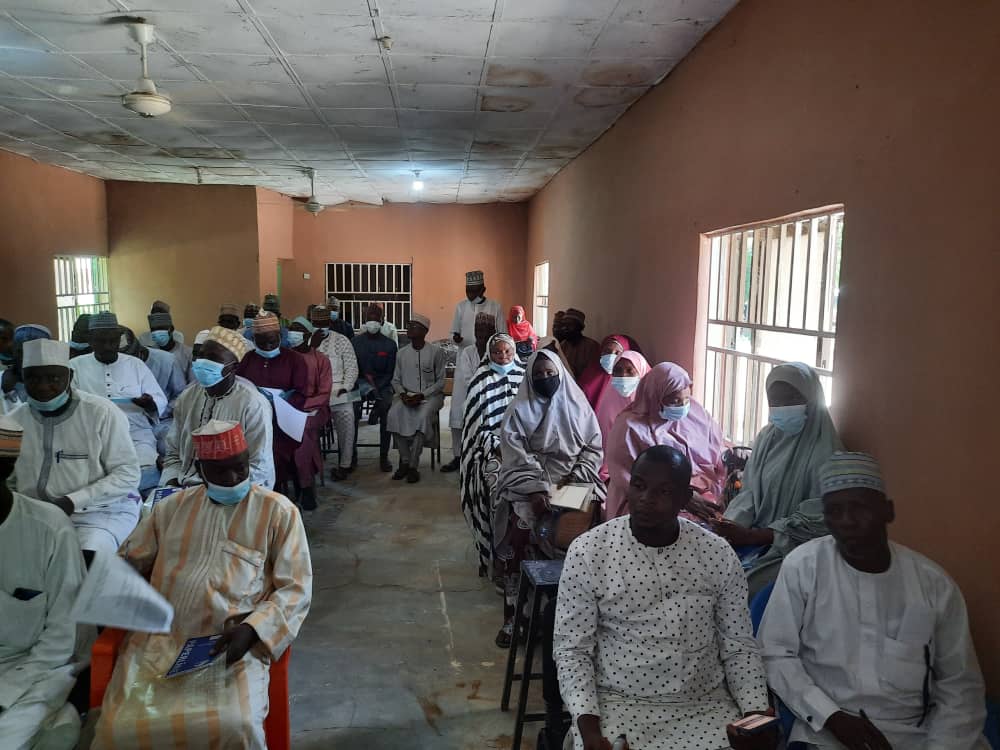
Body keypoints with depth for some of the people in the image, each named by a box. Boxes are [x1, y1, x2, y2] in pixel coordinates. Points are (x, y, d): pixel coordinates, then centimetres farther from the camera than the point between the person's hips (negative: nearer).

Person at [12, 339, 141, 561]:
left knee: (84, 561, -32)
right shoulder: (13, 422, 5)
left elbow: (128, 474, -8)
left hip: (102, 511, -4)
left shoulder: (102, 412, -8)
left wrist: (72, 501, -16)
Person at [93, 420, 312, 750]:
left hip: (233, 643, -3)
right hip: (161, 638, 3)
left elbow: (295, 589, 0)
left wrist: (252, 630, -15)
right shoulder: (172, 506, 16)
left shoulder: (279, 512, 3)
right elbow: (127, 560, 24)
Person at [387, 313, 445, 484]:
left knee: (423, 416, -35)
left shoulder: (436, 351, -1)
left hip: (430, 395, -3)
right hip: (406, 395, 3)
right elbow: (396, 380, 14)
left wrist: (422, 395, -15)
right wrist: (403, 394, -8)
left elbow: (441, 380, -2)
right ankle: (405, 461, -17)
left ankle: (413, 465, -25)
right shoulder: (402, 353, 10)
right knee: (394, 414, -28)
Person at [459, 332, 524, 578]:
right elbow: (478, 424, -2)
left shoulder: (523, 377, 8)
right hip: (491, 450, -2)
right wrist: (497, 448, -12)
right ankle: (490, 557, -6)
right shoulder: (481, 381, 1)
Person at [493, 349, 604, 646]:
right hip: (529, 484, -1)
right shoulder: (519, 410, 5)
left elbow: (594, 448, 9)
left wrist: (573, 481, -6)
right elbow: (516, 456, -5)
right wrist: (538, 490, -18)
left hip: (573, 483, 2)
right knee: (521, 529, -27)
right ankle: (514, 613, -15)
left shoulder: (578, 406, 11)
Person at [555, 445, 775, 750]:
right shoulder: (587, 551, -9)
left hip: (706, 705, 3)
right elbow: (572, 649, -5)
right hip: (617, 703, -2)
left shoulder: (719, 554, -2)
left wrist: (756, 714, -8)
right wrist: (587, 725, -17)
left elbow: (739, 647, 5)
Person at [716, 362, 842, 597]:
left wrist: (749, 536, -20)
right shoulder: (767, 437, 5)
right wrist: (733, 524, -13)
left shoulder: (824, 452, -12)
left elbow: (815, 522, -14)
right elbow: (750, 492, 9)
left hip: (794, 547, -5)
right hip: (756, 535, 5)